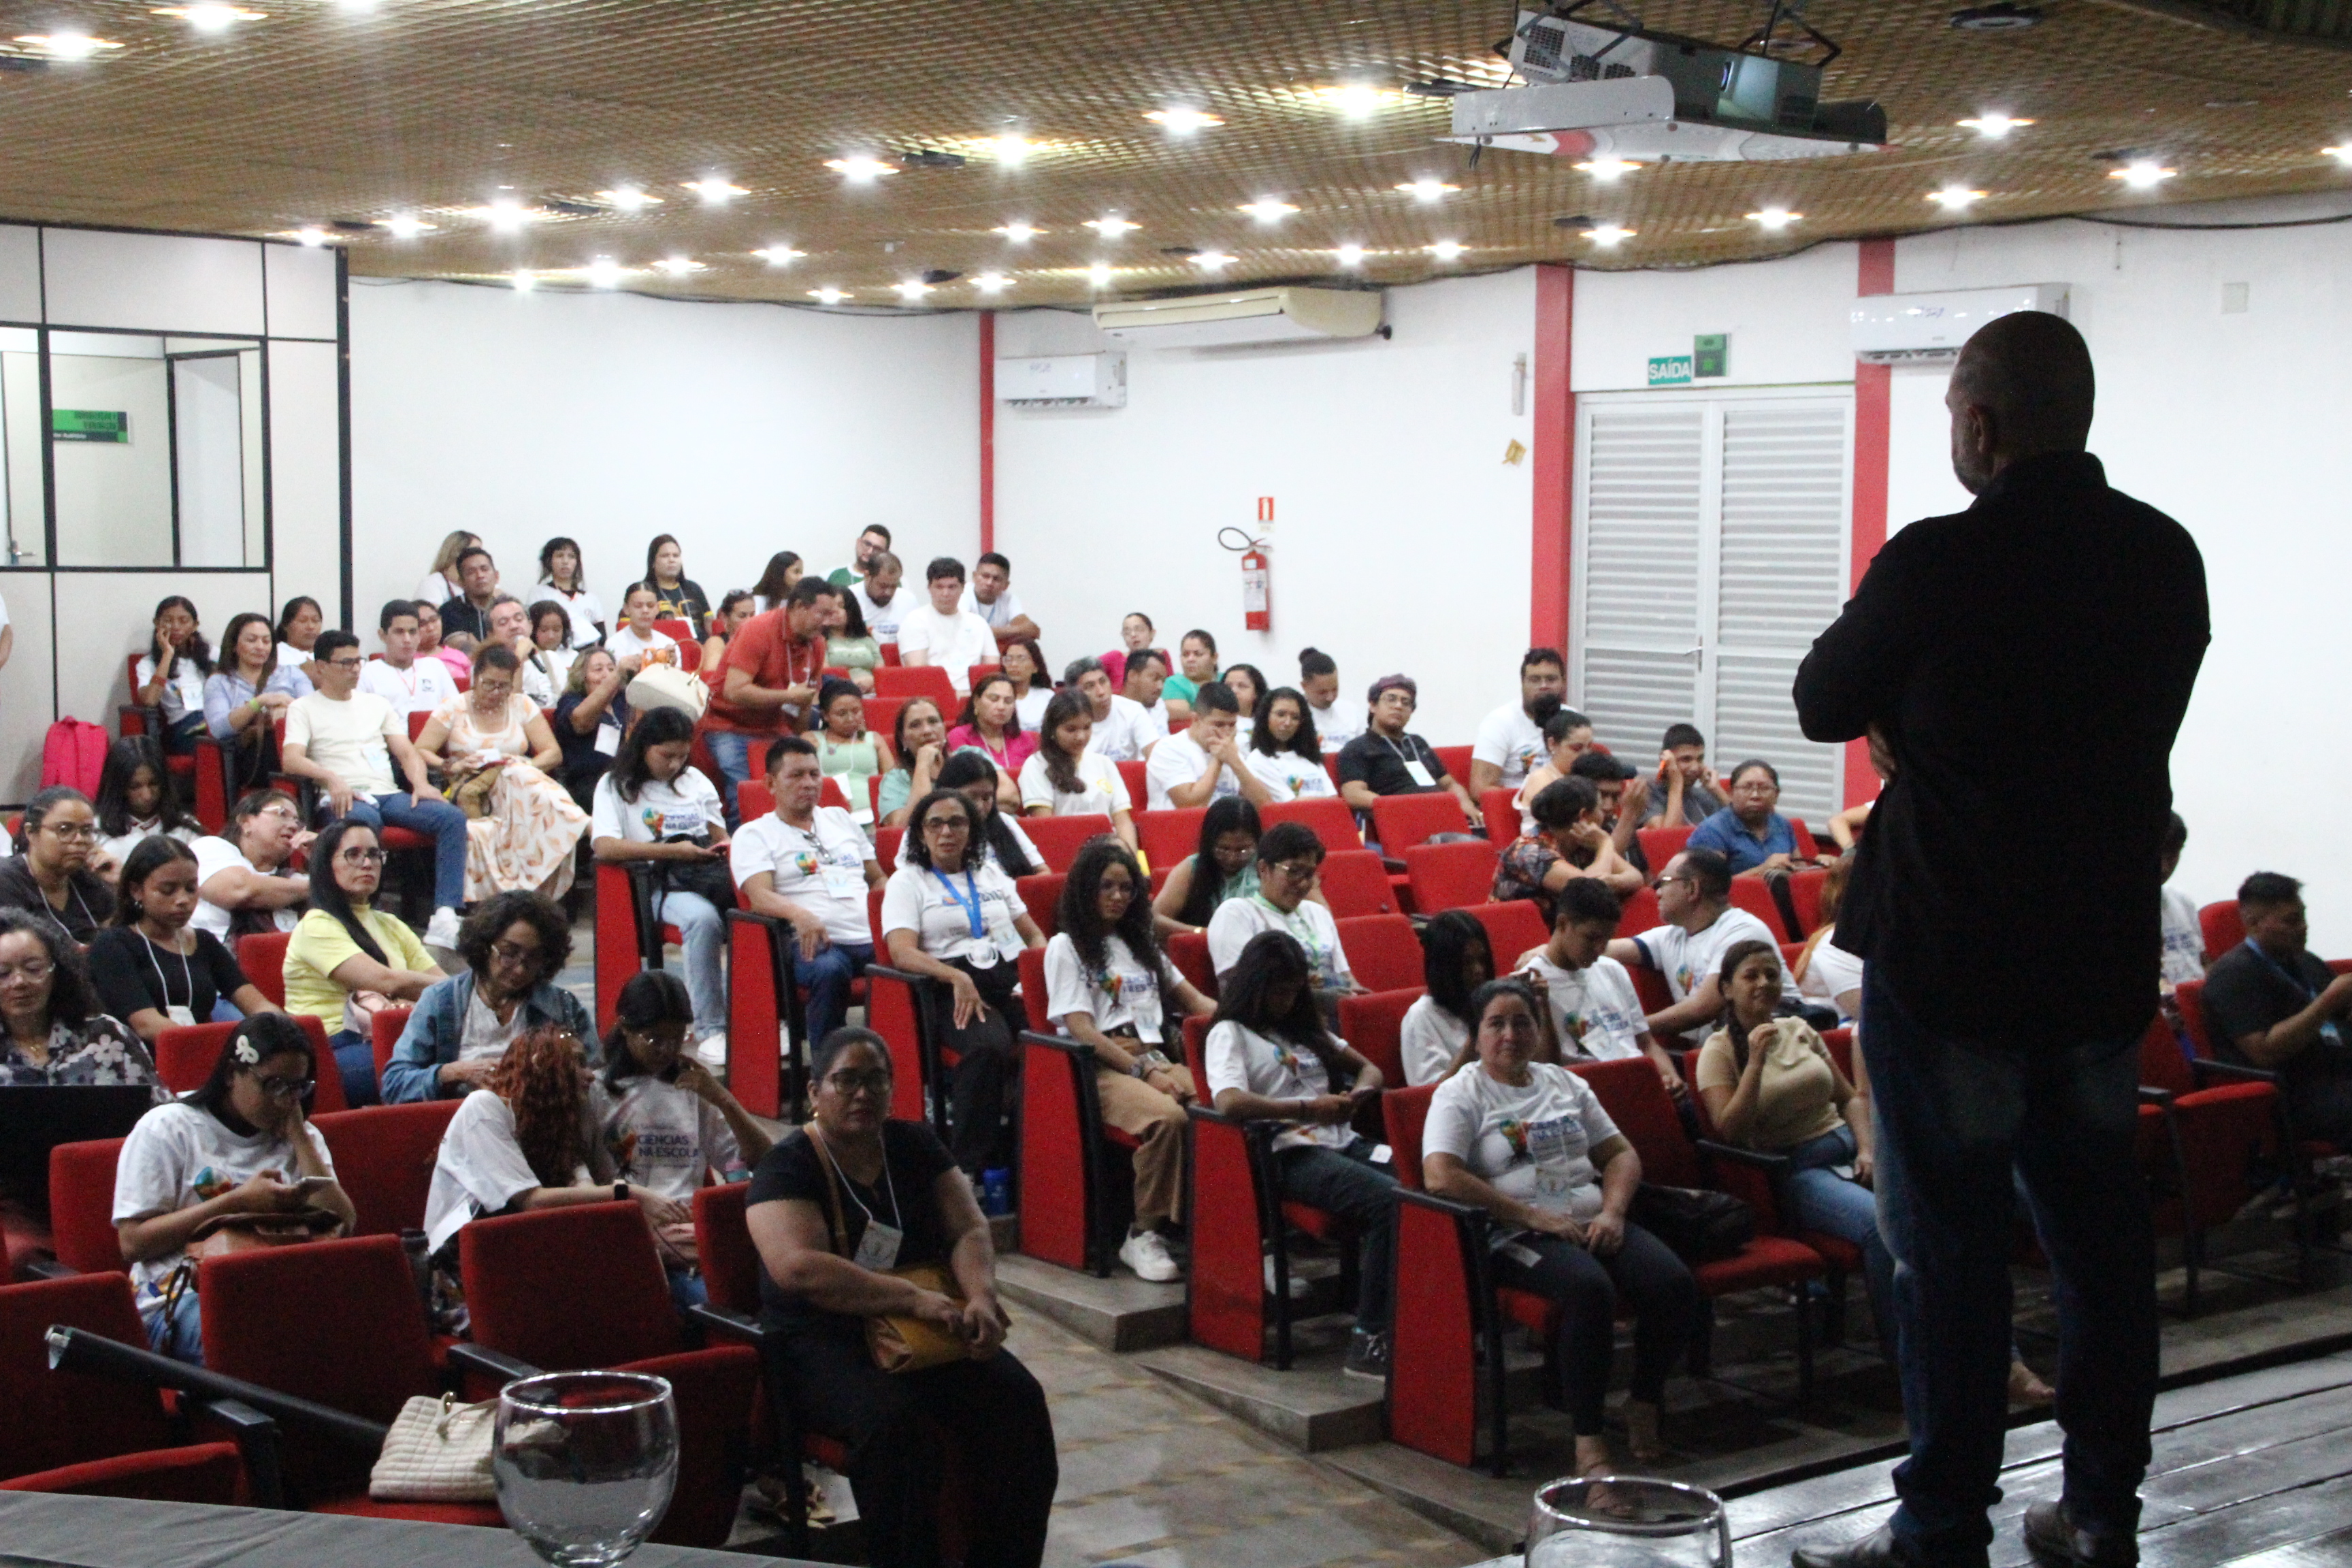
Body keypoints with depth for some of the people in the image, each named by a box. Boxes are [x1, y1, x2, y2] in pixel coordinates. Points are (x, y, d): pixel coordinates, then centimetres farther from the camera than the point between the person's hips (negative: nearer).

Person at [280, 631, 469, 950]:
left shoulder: (377, 705, 28)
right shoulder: (304, 709, 14)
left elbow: (406, 752, 19)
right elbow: (292, 759, -3)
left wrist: (420, 783, -4)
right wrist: (331, 779, -22)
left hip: (389, 793, 5)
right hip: (345, 799, -5)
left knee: (453, 817, -24)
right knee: (364, 821, -43)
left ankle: (445, 915, -34)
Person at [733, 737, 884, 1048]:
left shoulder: (841, 819, 29)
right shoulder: (754, 835, 12)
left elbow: (877, 879, 28)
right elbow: (760, 896, -5)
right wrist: (799, 914, -27)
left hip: (870, 940, 4)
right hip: (814, 942, -4)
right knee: (829, 970, -40)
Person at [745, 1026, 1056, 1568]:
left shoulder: (914, 1145, 12)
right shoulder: (787, 1166, -5)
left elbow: (970, 1229, 5)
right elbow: (799, 1268, -20)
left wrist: (980, 1297, -17)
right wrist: (914, 1298, -26)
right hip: (822, 1340, -5)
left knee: (1020, 1403, -20)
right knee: (895, 1422, -35)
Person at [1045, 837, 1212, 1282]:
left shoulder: (1142, 944, 28)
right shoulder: (1066, 947, 8)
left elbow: (1195, 1002, 26)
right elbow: (1082, 1031, -3)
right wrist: (1145, 1072, -13)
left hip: (1156, 1059, 5)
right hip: (1100, 1068, -5)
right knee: (1167, 1117, -37)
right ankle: (1146, 1234, -24)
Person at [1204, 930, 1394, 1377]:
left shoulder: (1305, 1029, 28)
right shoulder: (1230, 1034, 5)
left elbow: (1368, 1068, 33)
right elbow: (1229, 1102, -14)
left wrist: (1359, 1093, 9)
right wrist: (1307, 1109, -15)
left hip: (1343, 1142, 7)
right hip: (1290, 1153, -7)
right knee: (1389, 1202, -32)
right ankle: (1369, 1341, -26)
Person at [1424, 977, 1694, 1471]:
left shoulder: (1564, 1083, 22)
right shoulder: (1460, 1094, 3)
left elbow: (1621, 1154, 20)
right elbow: (1441, 1177, -14)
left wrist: (1612, 1212, -2)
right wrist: (1536, 1217, -16)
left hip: (1593, 1224, 6)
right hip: (1518, 1238, -6)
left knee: (1676, 1285, -21)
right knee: (1590, 1290, -36)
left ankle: (1644, 1403, 3)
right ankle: (1587, 1439, -26)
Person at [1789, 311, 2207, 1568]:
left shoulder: (1937, 563, -17)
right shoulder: (2167, 557, 2)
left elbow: (1824, 706, -4)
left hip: (1948, 956, -6)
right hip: (2106, 956, 6)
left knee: (1949, 1241, 3)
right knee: (2100, 1231, 15)